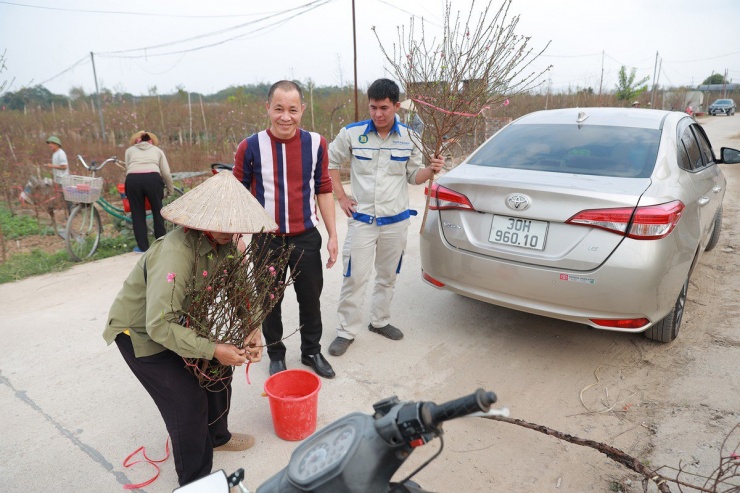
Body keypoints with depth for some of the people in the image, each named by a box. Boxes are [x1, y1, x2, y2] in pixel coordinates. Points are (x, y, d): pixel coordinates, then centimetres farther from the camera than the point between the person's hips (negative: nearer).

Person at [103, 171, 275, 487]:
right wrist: (213, 349, -36)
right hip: (139, 331, -7)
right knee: (188, 399, -9)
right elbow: (159, 326, -39)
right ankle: (196, 481, 15)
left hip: (178, 321, 7)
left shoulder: (223, 242, -13)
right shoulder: (176, 253, -37)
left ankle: (216, 436, 40)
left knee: (219, 370, 11)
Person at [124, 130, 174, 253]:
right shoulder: (157, 150, 27)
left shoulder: (130, 150, 29)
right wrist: (170, 190, 30)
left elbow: (128, 169, 18)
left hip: (133, 179, 1)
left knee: (137, 213, 12)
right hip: (153, 178, 0)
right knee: (158, 211, 15)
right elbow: (166, 173, 20)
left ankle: (143, 246, 15)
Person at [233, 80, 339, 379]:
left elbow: (324, 191, 3)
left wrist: (332, 235, 2)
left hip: (306, 238, 1)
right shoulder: (250, 147, -9)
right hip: (267, 240, -1)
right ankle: (276, 355, 36)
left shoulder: (316, 144, -4)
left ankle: (312, 351, 36)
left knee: (311, 299, 14)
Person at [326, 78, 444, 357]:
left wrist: (431, 171, -14)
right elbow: (330, 162, 6)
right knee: (355, 277, -1)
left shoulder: (408, 138, 0)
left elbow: (413, 176, 7)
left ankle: (380, 321, 34)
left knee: (387, 276, 15)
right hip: (361, 220, -2)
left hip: (396, 221, 3)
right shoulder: (352, 133, -7)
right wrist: (341, 197, 0)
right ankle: (347, 331, 14)